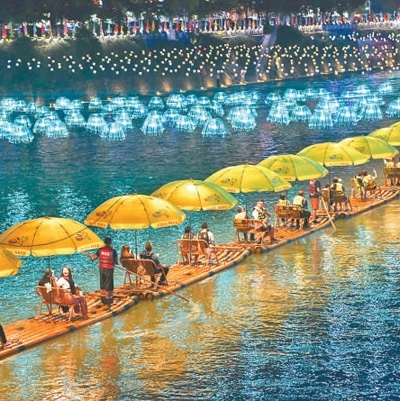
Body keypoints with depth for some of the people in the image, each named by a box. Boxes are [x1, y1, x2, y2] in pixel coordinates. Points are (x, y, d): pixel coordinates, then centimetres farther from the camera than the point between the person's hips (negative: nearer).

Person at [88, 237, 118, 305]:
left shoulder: (101, 250, -3)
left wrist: (90, 256, 21)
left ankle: (103, 299, 24)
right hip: (109, 269, -4)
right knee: (108, 285, 4)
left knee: (102, 284, 16)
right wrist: (116, 262, 12)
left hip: (102, 269, 4)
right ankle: (108, 300, 8)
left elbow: (94, 257, 1)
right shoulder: (113, 251, -13)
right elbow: (116, 261, -10)